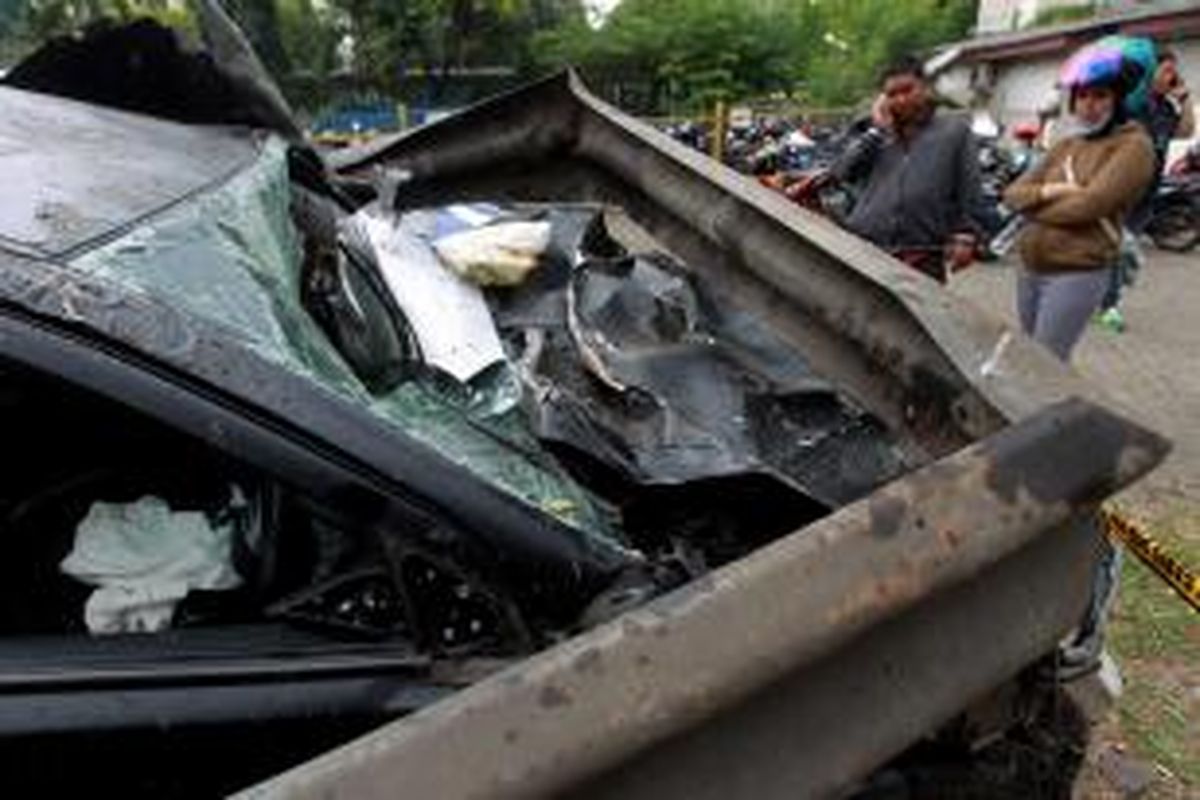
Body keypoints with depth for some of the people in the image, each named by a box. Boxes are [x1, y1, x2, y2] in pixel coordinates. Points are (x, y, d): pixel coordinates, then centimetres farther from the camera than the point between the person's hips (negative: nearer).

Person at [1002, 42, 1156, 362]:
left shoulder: (1133, 146, -6)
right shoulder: (1065, 145, 15)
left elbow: (1088, 205, -18)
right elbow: (1013, 193, 7)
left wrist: (1033, 206, -3)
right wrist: (1047, 192, -12)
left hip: (1077, 274, -7)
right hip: (1029, 269, 7)